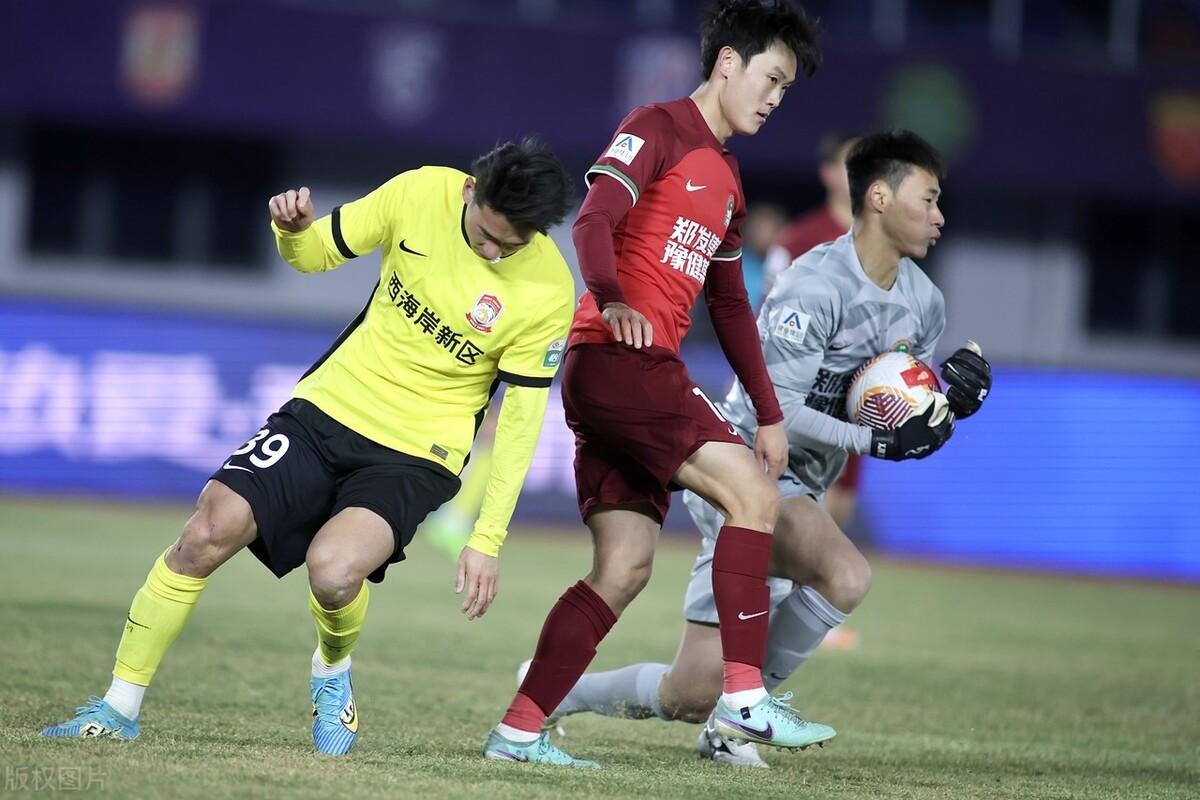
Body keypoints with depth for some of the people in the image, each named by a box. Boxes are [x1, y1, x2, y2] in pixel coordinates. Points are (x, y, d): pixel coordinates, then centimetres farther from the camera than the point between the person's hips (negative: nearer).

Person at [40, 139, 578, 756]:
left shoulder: (548, 294, -16)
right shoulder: (421, 193, -9)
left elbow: (520, 419, -9)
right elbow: (316, 254, 5)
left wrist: (486, 540, -10)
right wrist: (293, 229, -19)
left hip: (416, 456, -3)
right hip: (329, 408, 3)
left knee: (332, 569, -29)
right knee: (207, 534, -10)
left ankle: (332, 672, 7)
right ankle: (119, 709, 6)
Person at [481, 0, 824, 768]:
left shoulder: (726, 179, 25)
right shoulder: (656, 130, -2)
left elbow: (730, 303, 29)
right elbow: (593, 222, -17)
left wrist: (768, 412, 25)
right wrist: (612, 301, -35)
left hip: (646, 375, 9)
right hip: (617, 357, -9)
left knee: (624, 569, 1)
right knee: (755, 495, -16)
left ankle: (519, 730, 0)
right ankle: (745, 692, -19)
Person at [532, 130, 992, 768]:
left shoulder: (923, 303, 6)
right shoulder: (814, 288, -20)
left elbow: (905, 417, 15)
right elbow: (774, 413, -23)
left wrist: (953, 395, -6)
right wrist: (876, 441, -27)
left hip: (795, 492, 8)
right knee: (846, 575, -34)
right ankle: (750, 700, -10)